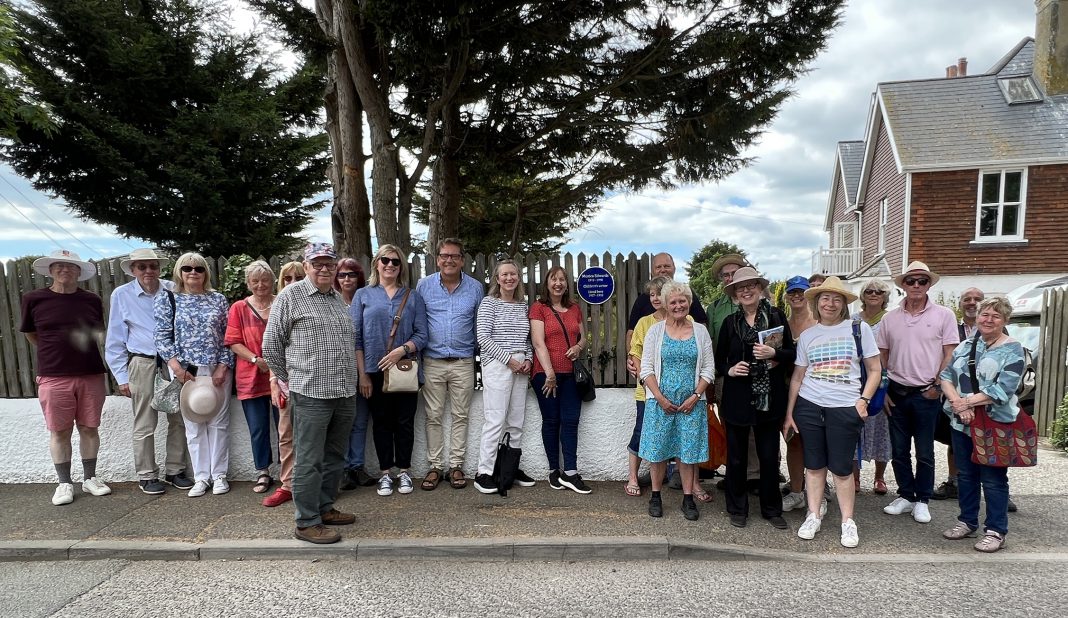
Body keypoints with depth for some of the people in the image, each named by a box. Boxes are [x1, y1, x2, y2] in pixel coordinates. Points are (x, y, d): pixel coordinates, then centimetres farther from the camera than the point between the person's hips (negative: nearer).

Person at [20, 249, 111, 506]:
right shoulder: (34, 299, 0)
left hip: (92, 376, 2)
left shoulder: (91, 300, 4)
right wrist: (55, 353, 11)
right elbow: (30, 334, 12)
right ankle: (64, 483, 18)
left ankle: (89, 478, 23)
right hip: (53, 378, -1)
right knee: (59, 432, 6)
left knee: (89, 428, 9)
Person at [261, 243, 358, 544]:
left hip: (345, 392, 7)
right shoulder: (290, 296, -3)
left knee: (335, 456, 15)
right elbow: (271, 343, 0)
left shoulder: (339, 299, 16)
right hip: (311, 392, -7)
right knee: (309, 460, -1)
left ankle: (325, 507, 29)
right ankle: (307, 523, 8)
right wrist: (282, 379, 6)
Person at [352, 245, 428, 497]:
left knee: (405, 422, 6)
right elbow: (355, 337, 1)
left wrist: (402, 350, -16)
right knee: (382, 422, 8)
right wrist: (362, 374, -5)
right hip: (375, 371, 0)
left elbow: (422, 334, 2)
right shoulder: (363, 295, 5)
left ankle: (403, 471, 19)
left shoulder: (413, 296, 8)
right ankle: (385, 473, 19)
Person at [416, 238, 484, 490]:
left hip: (463, 363, 0)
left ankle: (456, 466, 17)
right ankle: (435, 466, 15)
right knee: (433, 417, 5)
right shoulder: (423, 285, 1)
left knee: (460, 416, 7)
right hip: (432, 362, 0)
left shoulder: (475, 287, 2)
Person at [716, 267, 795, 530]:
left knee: (770, 456, 9)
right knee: (736, 457, 8)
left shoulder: (776, 316, 1)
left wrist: (774, 353, -16)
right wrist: (729, 370, -11)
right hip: (737, 399, 0)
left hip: (770, 399, 0)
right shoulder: (730, 322, 3)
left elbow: (791, 353, 3)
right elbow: (719, 360, 9)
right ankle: (737, 509, 24)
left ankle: (772, 509, 26)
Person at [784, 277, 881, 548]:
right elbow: (797, 376, 9)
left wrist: (864, 400, -8)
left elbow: (875, 370, 4)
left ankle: (848, 521, 17)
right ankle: (813, 516, 20)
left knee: (841, 467, 2)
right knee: (814, 464, 9)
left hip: (845, 408, -2)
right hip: (809, 406, 2)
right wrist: (789, 413, 7)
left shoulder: (859, 329, 1)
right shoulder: (807, 335, 7)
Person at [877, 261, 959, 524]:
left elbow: (950, 355, -2)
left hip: (927, 394, -3)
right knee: (899, 450, 10)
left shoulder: (944, 315, -2)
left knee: (925, 453, 7)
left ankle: (922, 501, 20)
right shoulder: (890, 318, 5)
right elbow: (881, 357, 9)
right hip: (896, 393, 3)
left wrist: (937, 386, -9)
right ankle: (905, 496, 25)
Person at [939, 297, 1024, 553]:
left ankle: (996, 531, 17)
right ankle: (967, 522, 28)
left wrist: (966, 402, -17)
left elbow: (1003, 390, -17)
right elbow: (946, 375, 3)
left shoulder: (1012, 350, -7)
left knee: (993, 479, 4)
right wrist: (958, 403, -13)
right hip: (962, 424, 5)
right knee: (965, 475, 15)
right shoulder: (966, 345, 9)